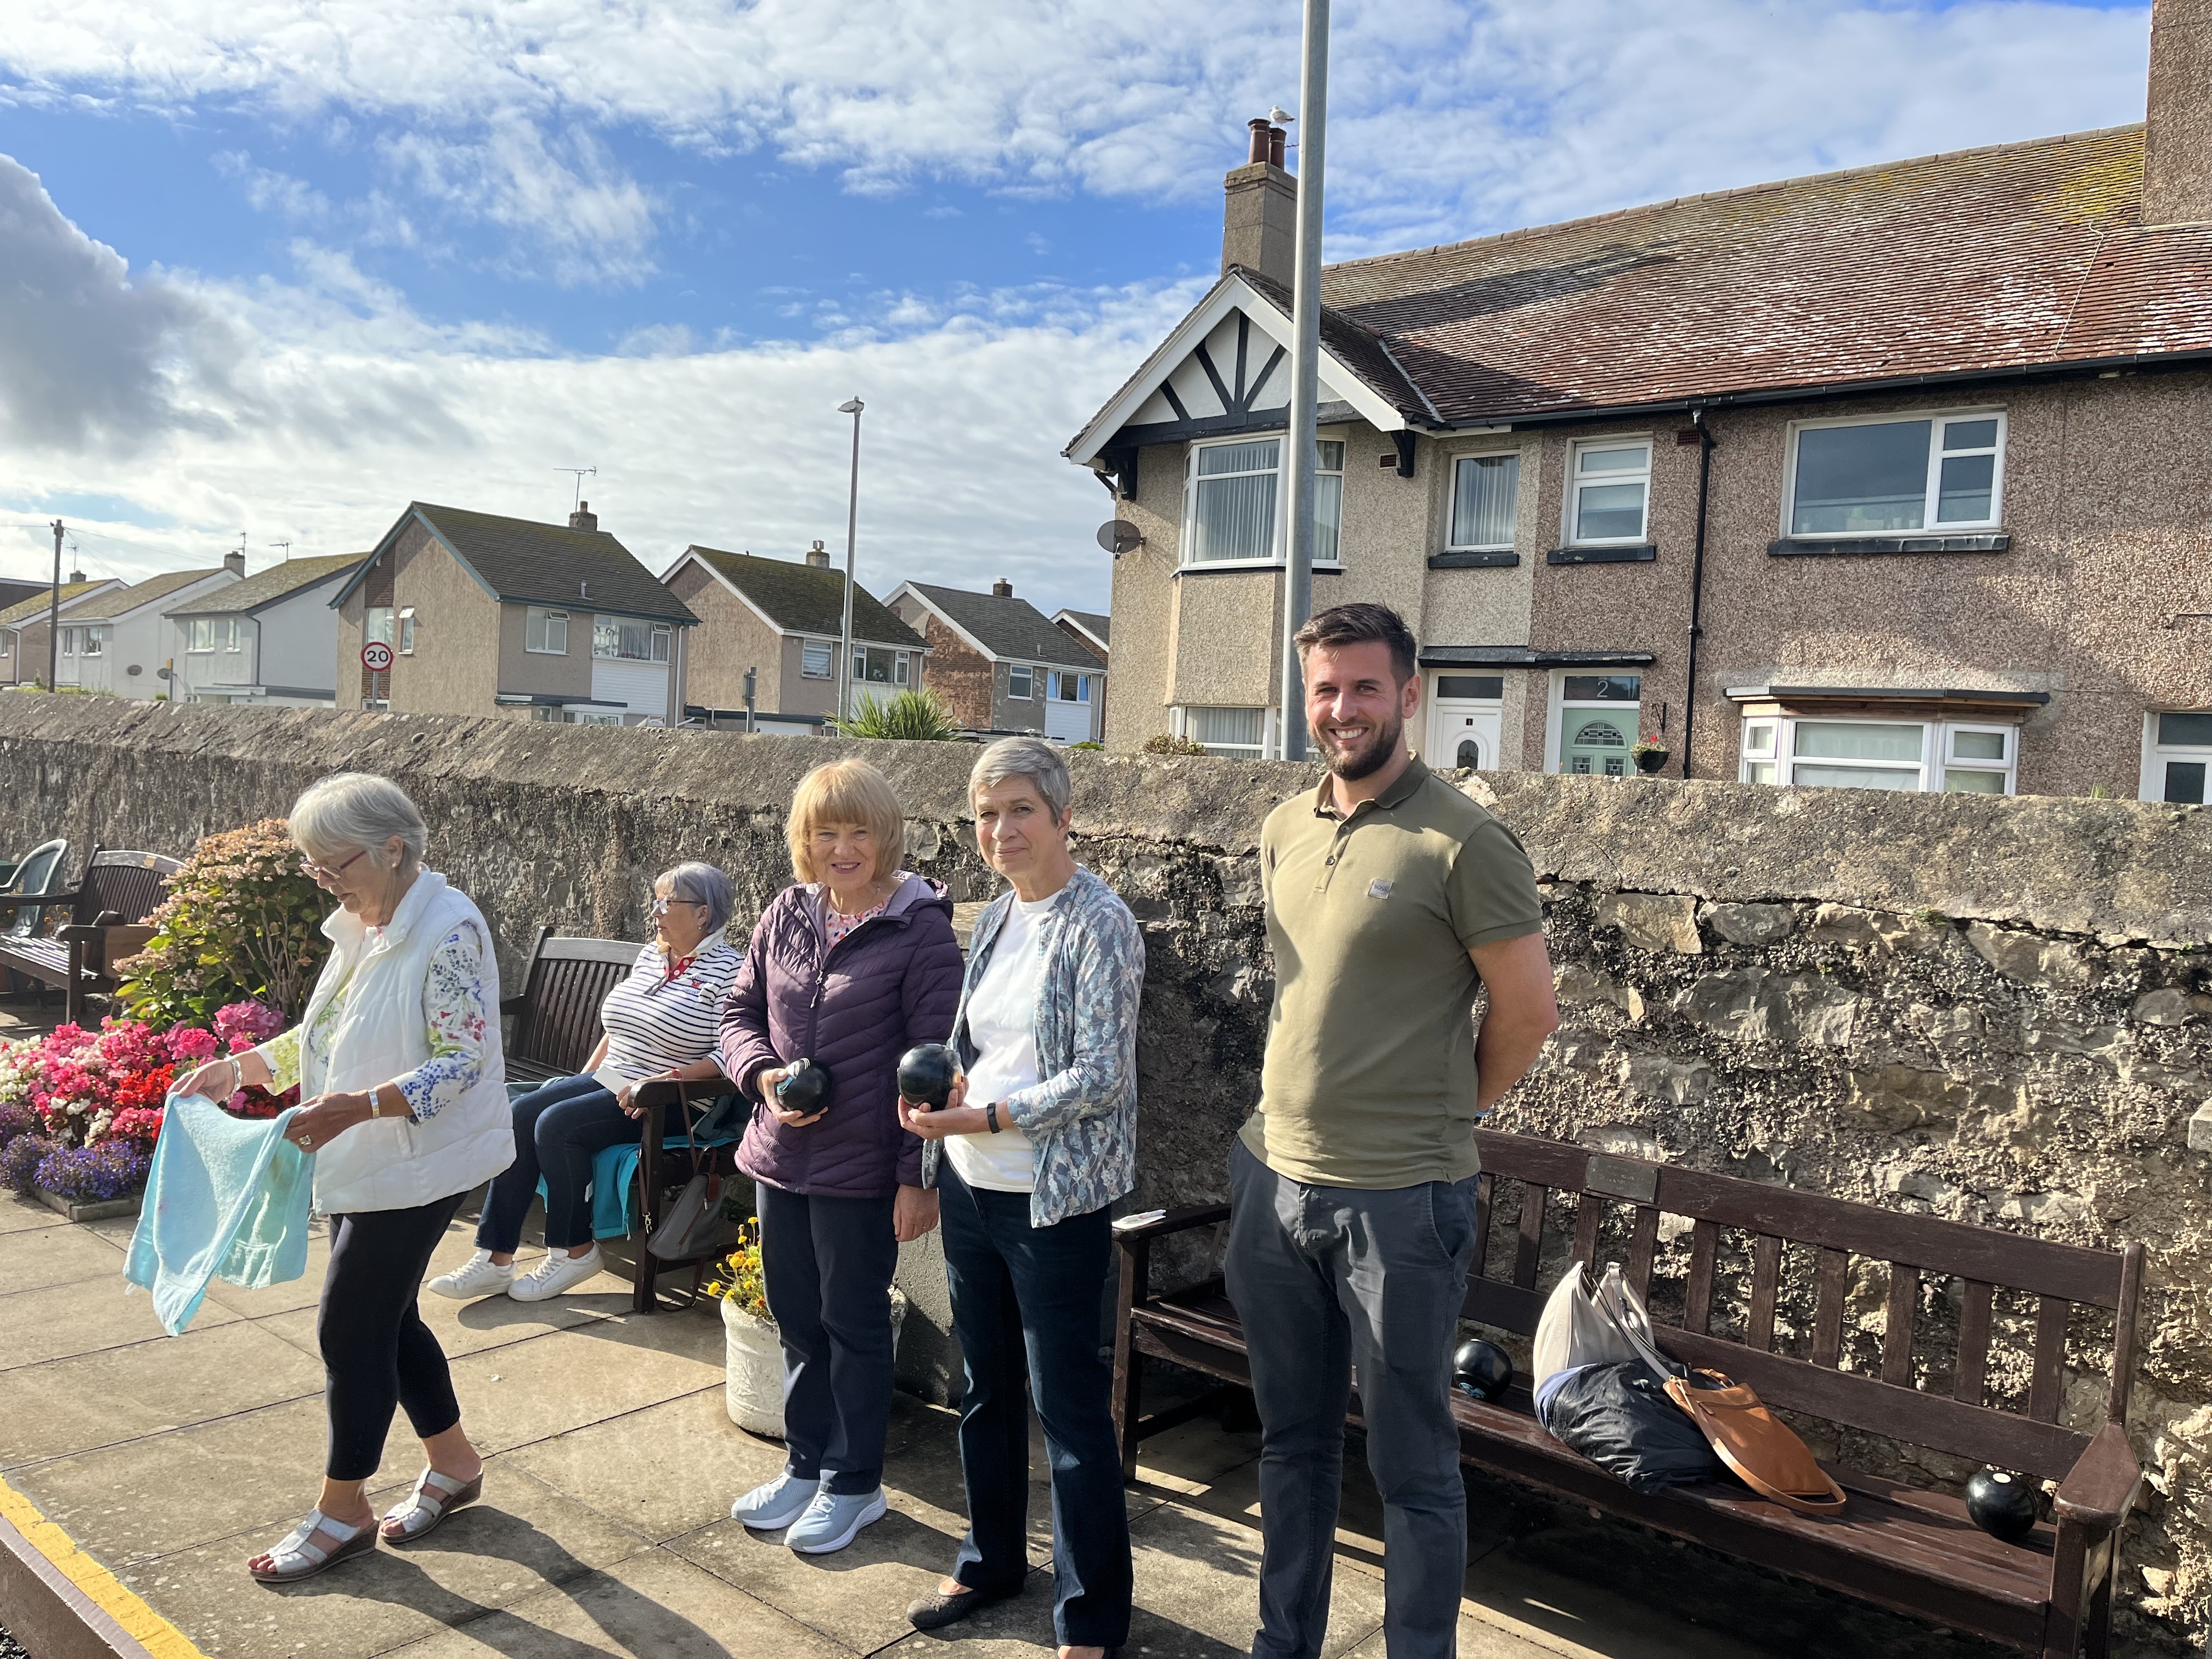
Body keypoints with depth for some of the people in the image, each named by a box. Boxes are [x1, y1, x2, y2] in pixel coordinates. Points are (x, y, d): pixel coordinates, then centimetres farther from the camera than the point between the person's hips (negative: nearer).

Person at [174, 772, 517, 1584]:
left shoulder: (447, 931, -20)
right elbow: (324, 1037, 16)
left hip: (416, 1168, -9)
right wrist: (241, 1067, 3)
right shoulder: (363, 929, 8)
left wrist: (358, 1107, -34)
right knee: (385, 1317, 16)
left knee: (350, 1328, 0)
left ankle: (343, 1509, 19)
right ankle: (453, 1463, 34)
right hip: (364, 1164, 9)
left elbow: (463, 1062, -24)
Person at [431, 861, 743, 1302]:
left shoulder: (728, 969, -12)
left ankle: (575, 1252, -6)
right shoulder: (650, 955, 14)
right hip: (608, 1081, 8)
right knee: (519, 1115, -12)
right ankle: (495, 1260, -9)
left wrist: (664, 1080, -27)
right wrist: (585, 1078, 12)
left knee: (557, 1124, -24)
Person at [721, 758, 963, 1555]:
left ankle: (853, 1483, 28)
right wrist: (762, 1074, -8)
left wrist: (919, 1176, -16)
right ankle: (806, 1465, 37)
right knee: (797, 1320, 18)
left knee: (854, 1325, 9)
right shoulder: (787, 914, 4)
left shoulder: (920, 927, -14)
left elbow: (932, 1062, -15)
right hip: (779, 1158, 6)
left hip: (860, 1168, -6)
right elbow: (740, 1012, 13)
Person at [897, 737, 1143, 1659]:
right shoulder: (995, 917, 9)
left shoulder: (1099, 924, -13)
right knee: (986, 1384, 20)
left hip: (1054, 1198, -7)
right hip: (971, 1187, 7)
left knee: (1069, 1402, 3)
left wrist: (983, 1117, -21)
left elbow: (1102, 1074, -17)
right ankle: (991, 1561, 39)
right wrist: (940, 1091, -5)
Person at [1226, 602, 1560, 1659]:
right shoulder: (1283, 831, 7)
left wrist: (1439, 1118, 3)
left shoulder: (1463, 843, -14)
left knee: (1411, 1467, 9)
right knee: (1291, 1440, 21)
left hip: (1399, 1202, -6)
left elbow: (1528, 1014, -7)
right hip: (1273, 1179, 7)